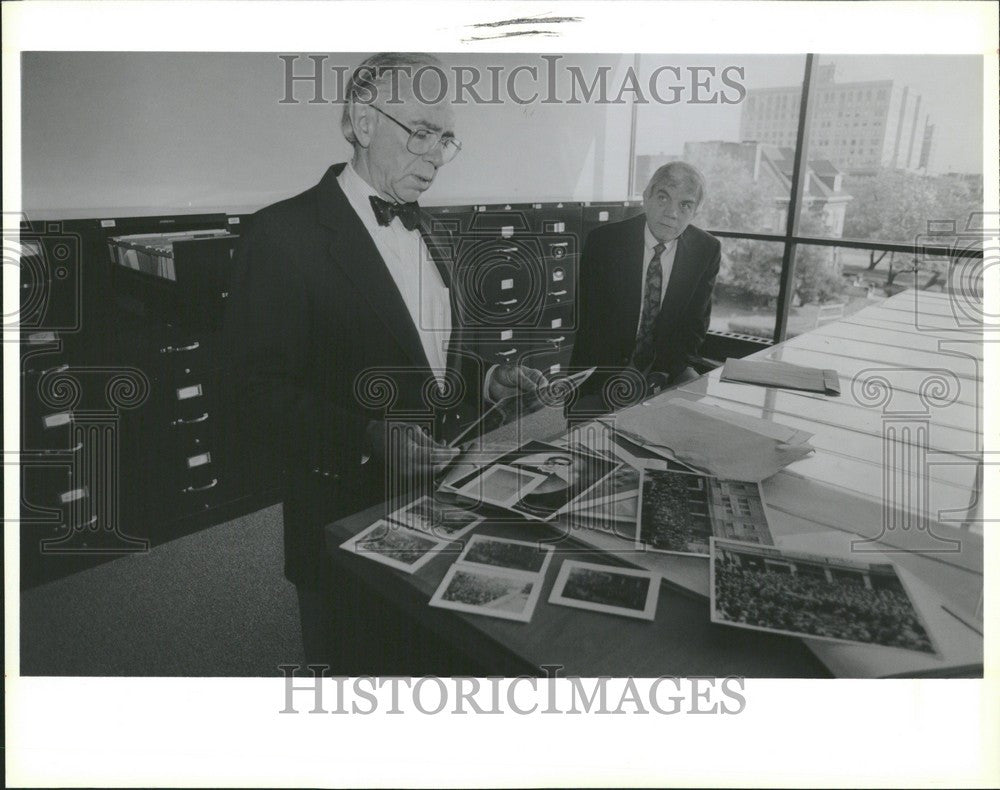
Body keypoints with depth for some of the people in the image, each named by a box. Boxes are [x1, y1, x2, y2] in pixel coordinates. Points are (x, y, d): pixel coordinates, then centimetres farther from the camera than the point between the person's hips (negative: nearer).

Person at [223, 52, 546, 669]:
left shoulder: (423, 233, 11)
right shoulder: (284, 236, -14)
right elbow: (264, 393, -18)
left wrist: (487, 381, 2)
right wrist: (368, 438, -31)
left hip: (441, 500, 7)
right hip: (351, 520, -7)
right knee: (357, 662, 12)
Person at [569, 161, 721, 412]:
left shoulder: (707, 250, -3)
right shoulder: (603, 241, -9)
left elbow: (695, 325, 0)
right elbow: (590, 322, -9)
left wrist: (658, 376, -13)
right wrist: (620, 377, -20)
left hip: (668, 366, 3)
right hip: (603, 369, -2)